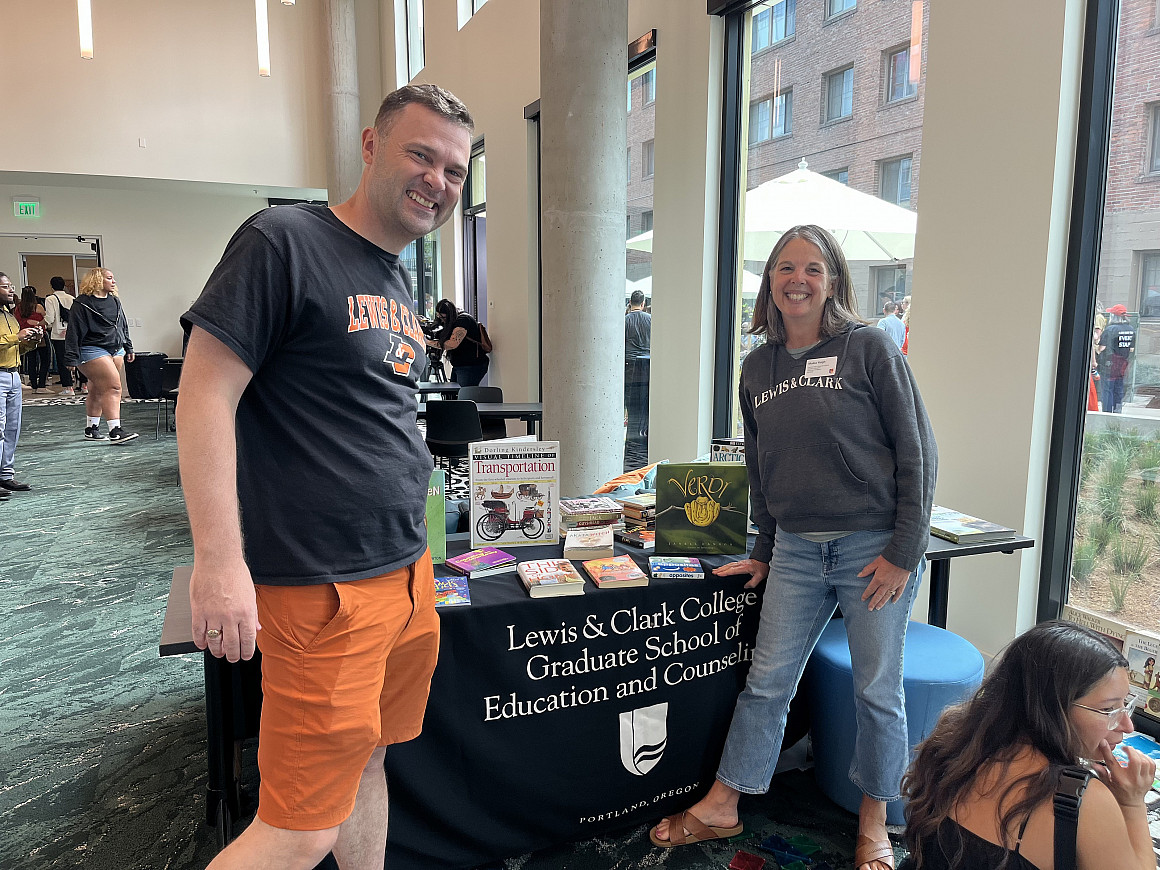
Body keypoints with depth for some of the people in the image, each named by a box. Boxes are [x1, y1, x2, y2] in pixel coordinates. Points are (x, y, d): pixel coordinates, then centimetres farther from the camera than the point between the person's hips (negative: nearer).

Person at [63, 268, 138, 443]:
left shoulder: (115, 301, 15)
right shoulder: (82, 304, -8)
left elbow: (123, 326, 25)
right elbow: (74, 332, -9)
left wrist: (128, 348, 25)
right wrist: (72, 358, -12)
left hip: (116, 350, 8)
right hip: (92, 351, -8)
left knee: (98, 390, 11)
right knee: (113, 387, -16)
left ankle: (91, 429, 17)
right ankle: (115, 432, -18)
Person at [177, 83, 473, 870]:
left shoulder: (398, 279, 14)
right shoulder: (284, 243, -11)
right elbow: (205, 396, -15)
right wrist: (219, 561, -19)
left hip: (408, 571, 8)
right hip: (323, 590, -8)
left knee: (367, 761, 21)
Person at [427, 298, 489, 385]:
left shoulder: (463, 319, -14)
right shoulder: (453, 322, 15)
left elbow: (452, 344, -24)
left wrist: (429, 342, -17)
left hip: (471, 366, -10)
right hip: (457, 366, 10)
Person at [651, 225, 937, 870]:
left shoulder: (870, 349, -6)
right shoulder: (759, 368, 8)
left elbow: (917, 452, -7)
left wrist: (905, 552, -9)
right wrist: (766, 552, 17)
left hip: (875, 547, -3)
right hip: (796, 551, 4)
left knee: (878, 690, 9)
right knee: (767, 682, 10)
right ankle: (720, 809, 25)